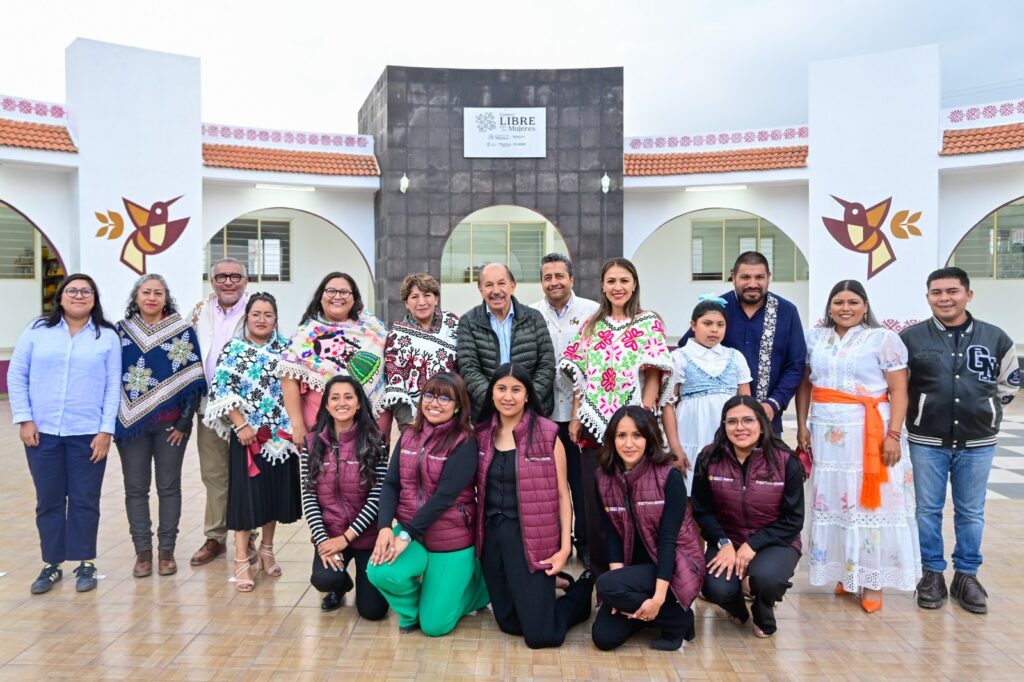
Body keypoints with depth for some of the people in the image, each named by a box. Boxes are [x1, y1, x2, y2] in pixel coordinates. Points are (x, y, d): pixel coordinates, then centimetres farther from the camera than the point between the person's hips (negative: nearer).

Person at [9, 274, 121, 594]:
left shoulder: (107, 336, 1)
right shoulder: (37, 330, 4)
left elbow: (113, 387, -1)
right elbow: (16, 376, 5)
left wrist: (106, 430, -7)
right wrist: (23, 419, -3)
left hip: (88, 434, -1)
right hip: (42, 432, 2)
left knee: (85, 500, 6)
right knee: (48, 501, 10)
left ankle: (85, 564, 20)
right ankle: (51, 565, 24)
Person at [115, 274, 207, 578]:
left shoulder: (183, 331, -1)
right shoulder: (121, 331, 5)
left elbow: (193, 380, -3)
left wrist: (185, 422, -8)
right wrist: (113, 421, 1)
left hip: (171, 423, -2)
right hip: (131, 422, 2)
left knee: (169, 486, 6)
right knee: (136, 488, 6)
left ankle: (166, 551, 16)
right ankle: (142, 551, 17)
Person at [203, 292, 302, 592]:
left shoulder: (287, 348, 6)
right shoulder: (233, 349, -1)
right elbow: (222, 391, -6)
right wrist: (241, 425, -13)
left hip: (281, 433, 3)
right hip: (247, 433, -3)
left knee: (276, 491, 11)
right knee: (246, 493, -1)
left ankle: (266, 549, 29)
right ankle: (241, 560, 9)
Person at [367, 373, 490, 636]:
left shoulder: (465, 443, -14)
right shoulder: (408, 436, 4)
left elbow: (445, 495, -22)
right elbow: (390, 485, -2)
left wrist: (406, 535, -23)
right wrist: (386, 527, -18)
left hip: (451, 540, -4)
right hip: (408, 533, 4)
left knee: (434, 625, -1)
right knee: (379, 573, -25)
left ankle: (477, 577, 27)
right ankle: (411, 610, 10)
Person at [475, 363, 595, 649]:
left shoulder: (547, 434, -9)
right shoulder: (481, 434, 4)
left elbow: (562, 494, -6)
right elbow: (476, 489, 12)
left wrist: (565, 547, -11)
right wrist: (477, 535, 4)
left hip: (530, 537, -4)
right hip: (492, 536, 5)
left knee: (540, 635, -1)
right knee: (509, 623, 13)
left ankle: (582, 590, 25)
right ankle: (545, 589, 39)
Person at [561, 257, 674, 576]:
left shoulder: (649, 322, 1)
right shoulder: (591, 325, 11)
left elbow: (653, 376, -5)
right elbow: (580, 376, 11)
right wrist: (575, 417, 5)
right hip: (594, 422, 3)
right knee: (594, 499, 7)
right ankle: (600, 571, 21)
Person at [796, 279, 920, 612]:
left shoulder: (883, 339, -1)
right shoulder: (815, 338, 10)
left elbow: (899, 392, -5)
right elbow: (805, 385, 13)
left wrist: (893, 434, -12)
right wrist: (802, 426, 5)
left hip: (869, 434, -4)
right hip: (826, 434, 4)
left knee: (870, 503, -1)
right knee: (832, 503, 8)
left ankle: (872, 580, 9)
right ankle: (843, 572, 20)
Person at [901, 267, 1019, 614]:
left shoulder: (995, 337, 1)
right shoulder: (911, 338, -5)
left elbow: (1010, 379, 16)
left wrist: (988, 406, 9)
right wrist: (918, 410, 3)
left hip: (977, 443, 1)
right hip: (927, 442, -1)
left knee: (971, 513, 11)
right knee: (928, 510, 7)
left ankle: (966, 576, 25)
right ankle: (932, 574, 21)